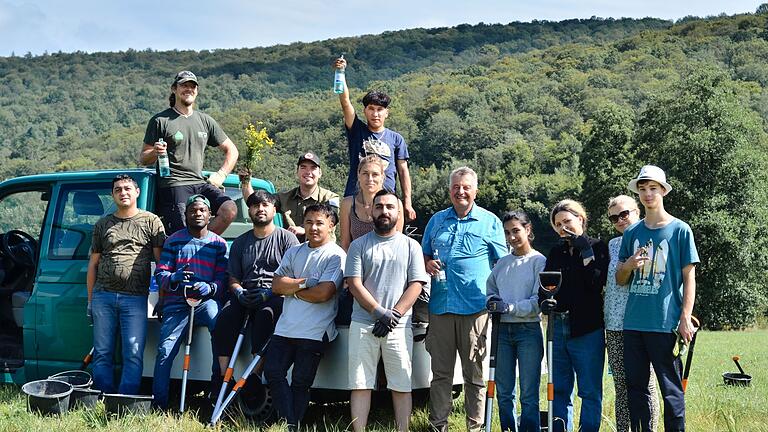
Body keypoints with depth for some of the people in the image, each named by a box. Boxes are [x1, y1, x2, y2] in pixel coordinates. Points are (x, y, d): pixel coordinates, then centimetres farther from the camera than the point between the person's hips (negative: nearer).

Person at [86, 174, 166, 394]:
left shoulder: (151, 222, 6)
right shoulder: (103, 224, 16)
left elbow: (160, 261, 3)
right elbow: (93, 263, 18)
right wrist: (90, 300, 13)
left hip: (135, 298, -3)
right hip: (103, 295, 3)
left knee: (133, 355, -7)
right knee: (102, 354, 4)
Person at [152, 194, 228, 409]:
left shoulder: (219, 244, 12)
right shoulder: (174, 240, 13)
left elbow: (223, 279, 5)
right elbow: (160, 273, 7)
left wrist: (209, 288, -18)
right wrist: (174, 278, -17)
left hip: (206, 301, 0)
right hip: (176, 303, 1)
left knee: (218, 321, -34)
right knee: (165, 351, -13)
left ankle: (219, 378, -22)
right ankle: (158, 404, -8)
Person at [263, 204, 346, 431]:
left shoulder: (336, 256, -6)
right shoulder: (294, 252, 14)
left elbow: (323, 293, -17)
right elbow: (276, 285, 4)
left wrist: (291, 289, -5)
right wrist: (304, 283, -10)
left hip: (314, 332, -6)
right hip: (286, 327, 6)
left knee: (300, 382, 2)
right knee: (272, 371, 0)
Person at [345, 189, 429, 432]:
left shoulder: (410, 246, 9)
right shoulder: (359, 245, 9)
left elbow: (416, 285, 1)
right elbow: (354, 284, 0)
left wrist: (394, 314, -10)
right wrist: (379, 312, -12)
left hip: (399, 327, 0)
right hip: (363, 325, 0)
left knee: (402, 386, 0)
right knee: (360, 384, 0)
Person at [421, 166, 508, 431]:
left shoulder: (490, 222, 6)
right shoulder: (436, 220, 15)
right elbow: (424, 254, 25)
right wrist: (427, 264, 1)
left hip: (475, 308, -3)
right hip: (440, 307, 3)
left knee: (475, 373, 2)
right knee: (440, 372, 6)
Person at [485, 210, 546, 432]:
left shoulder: (539, 261, -2)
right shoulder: (501, 263, 14)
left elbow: (539, 301, -9)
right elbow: (490, 291, 22)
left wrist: (509, 307, -17)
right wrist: (492, 303, 0)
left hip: (529, 330, -5)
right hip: (503, 330, 5)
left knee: (529, 394, -3)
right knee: (504, 393, 9)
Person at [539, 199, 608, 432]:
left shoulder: (597, 247, 1)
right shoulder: (556, 253, 17)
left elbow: (597, 283, -11)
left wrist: (586, 253, -12)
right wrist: (544, 301, -5)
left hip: (587, 329, -5)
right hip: (558, 327, 6)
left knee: (590, 391, -1)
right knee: (560, 390, 9)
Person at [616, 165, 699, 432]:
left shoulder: (679, 230, 1)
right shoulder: (631, 233, 12)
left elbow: (689, 277, -1)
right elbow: (620, 280, 15)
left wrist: (685, 319, -9)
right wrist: (628, 265, -8)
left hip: (666, 323, -4)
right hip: (633, 322, 5)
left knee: (671, 390, 0)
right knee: (636, 387, 9)